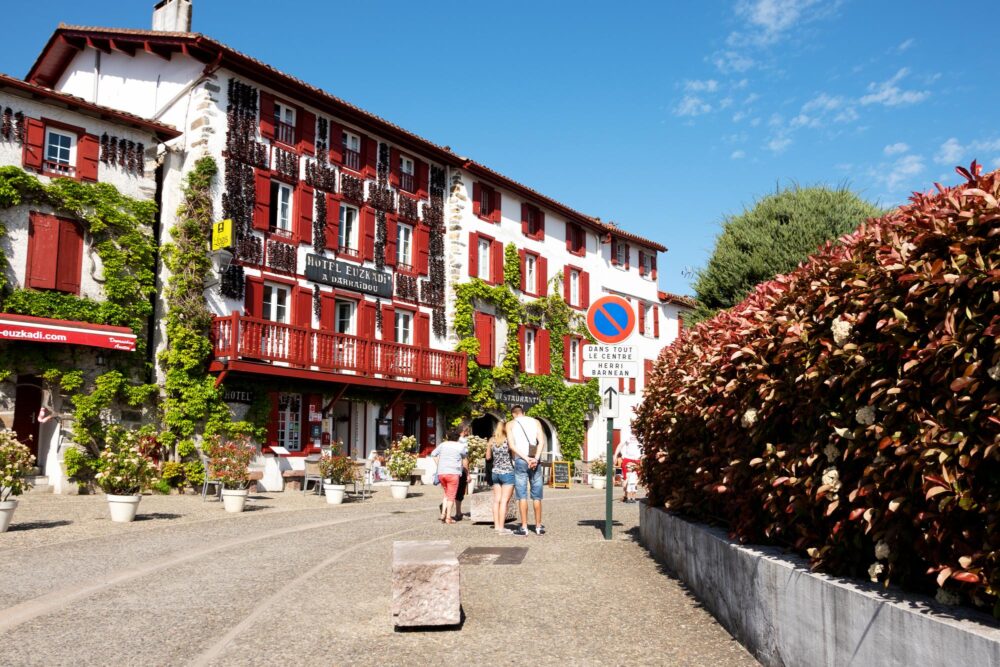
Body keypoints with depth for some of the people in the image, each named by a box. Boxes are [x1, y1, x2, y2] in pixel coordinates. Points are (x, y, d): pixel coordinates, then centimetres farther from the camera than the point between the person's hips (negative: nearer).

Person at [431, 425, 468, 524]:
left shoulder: (442, 445, 11)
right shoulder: (461, 446, -1)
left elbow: (433, 454, 10)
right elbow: (465, 461, 6)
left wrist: (439, 465, 11)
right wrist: (467, 474, 19)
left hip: (441, 473, 5)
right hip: (453, 473, -5)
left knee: (447, 494, 20)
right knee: (451, 496, 3)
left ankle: (443, 513, 9)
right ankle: (448, 518, 2)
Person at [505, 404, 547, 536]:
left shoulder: (511, 424, 8)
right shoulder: (535, 421, 13)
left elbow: (511, 445, -6)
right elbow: (542, 441, -1)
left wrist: (526, 459, -10)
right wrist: (536, 458, -10)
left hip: (520, 460, -2)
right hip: (535, 460, 2)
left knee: (522, 495, 1)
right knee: (537, 495, 8)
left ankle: (524, 527, 1)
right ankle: (539, 526, 13)